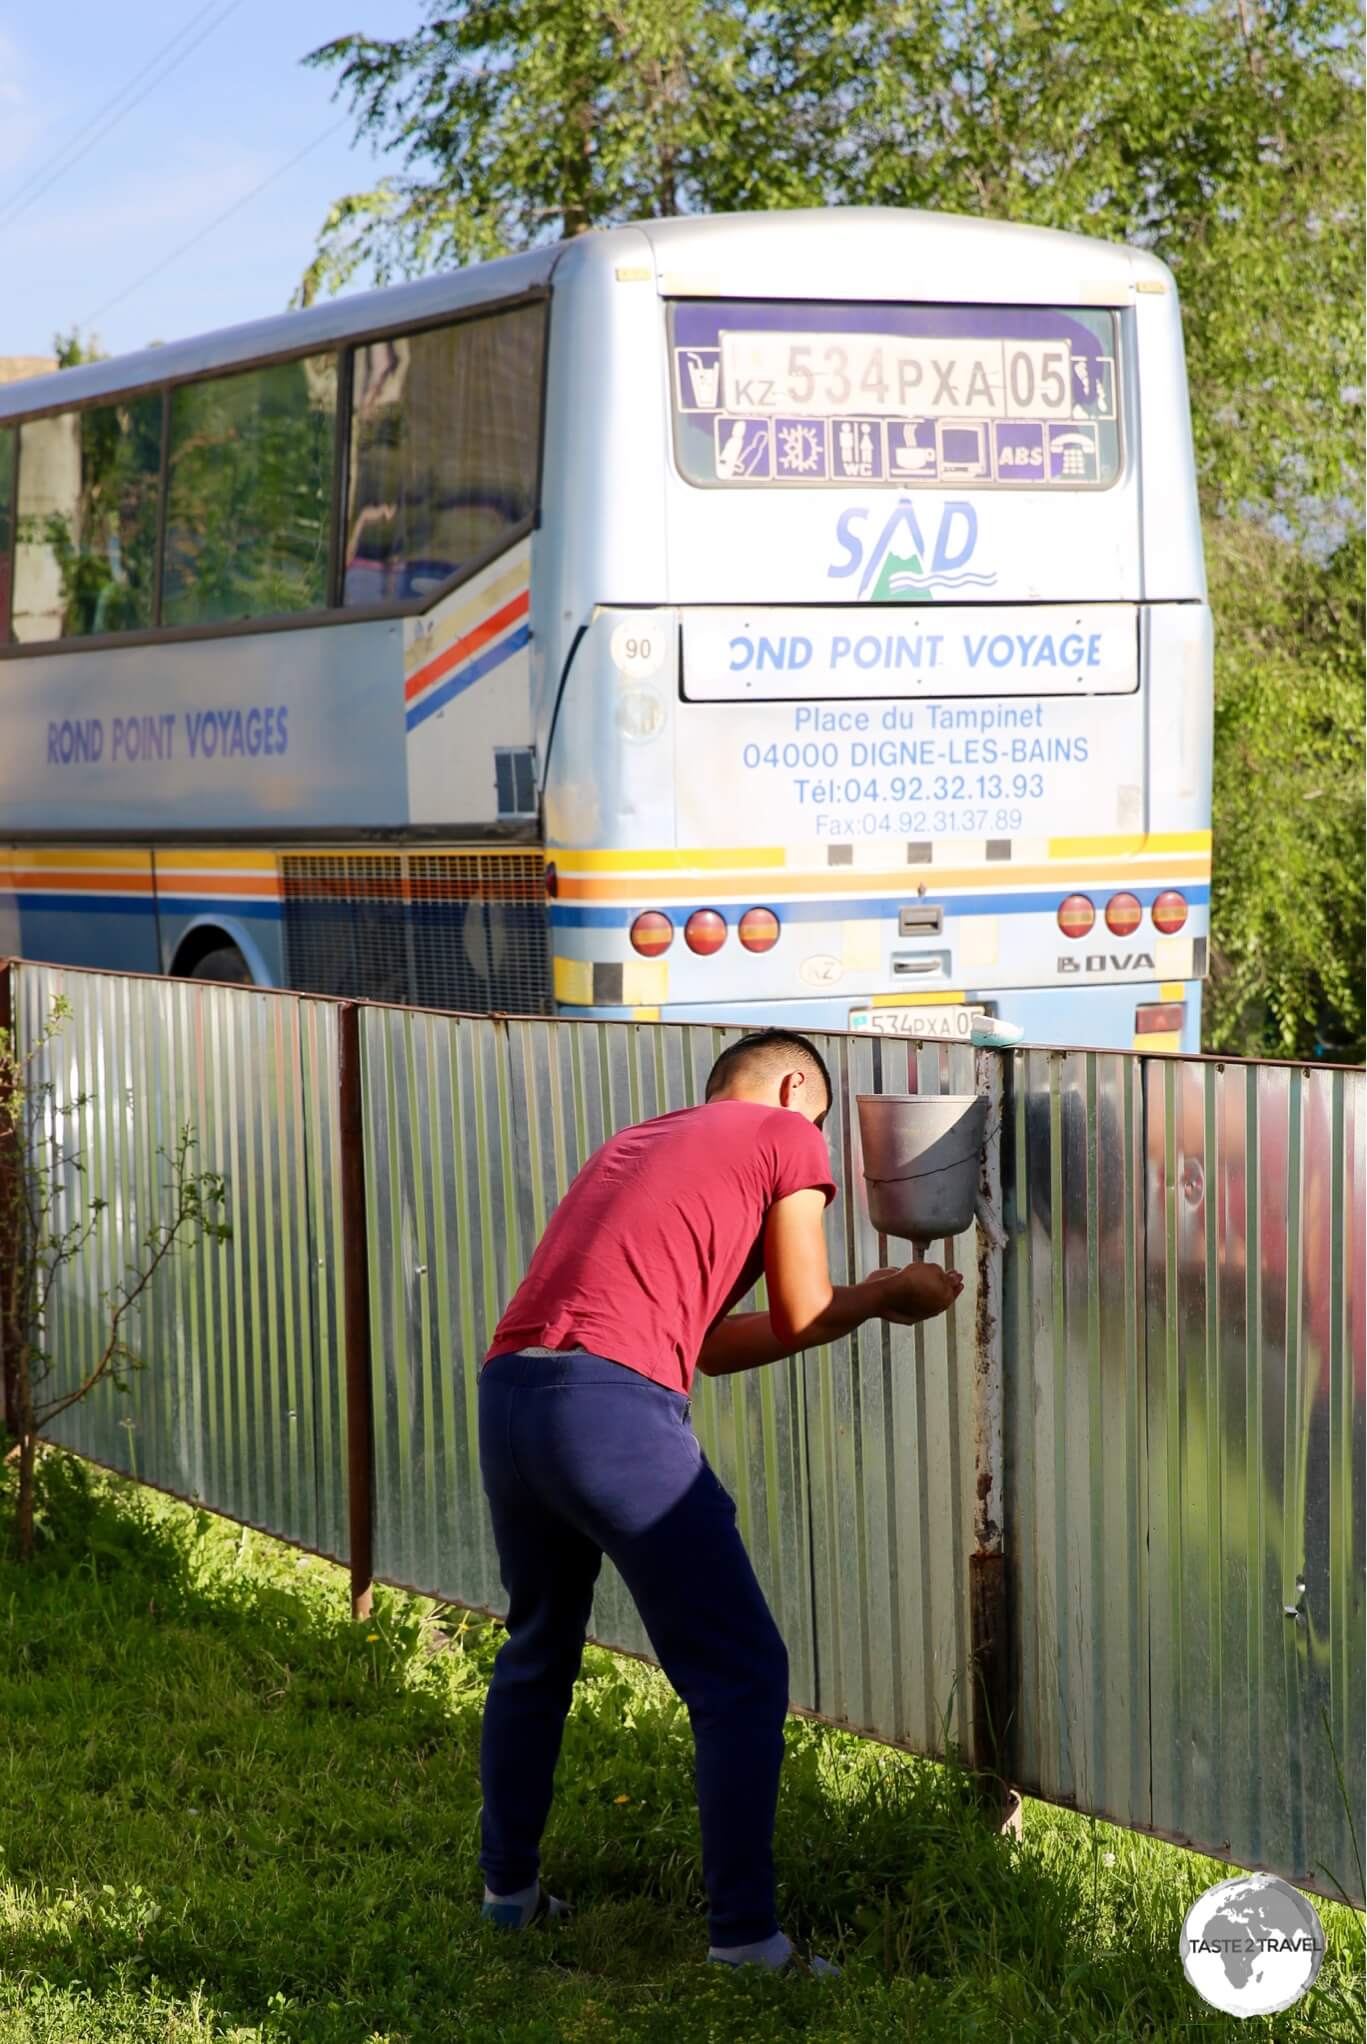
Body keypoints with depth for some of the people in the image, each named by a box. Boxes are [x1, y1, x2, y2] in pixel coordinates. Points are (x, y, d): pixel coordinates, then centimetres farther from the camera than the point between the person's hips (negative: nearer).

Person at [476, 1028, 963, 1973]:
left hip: (505, 1392, 8)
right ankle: (745, 1936, 3)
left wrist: (871, 1301, 37)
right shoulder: (786, 1136, 11)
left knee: (537, 1653, 27)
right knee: (742, 1678, 3)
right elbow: (805, 1320, 11)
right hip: (613, 1406, -8)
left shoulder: (635, 1143, 32)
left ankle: (509, 1887, 37)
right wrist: (889, 1291, 30)